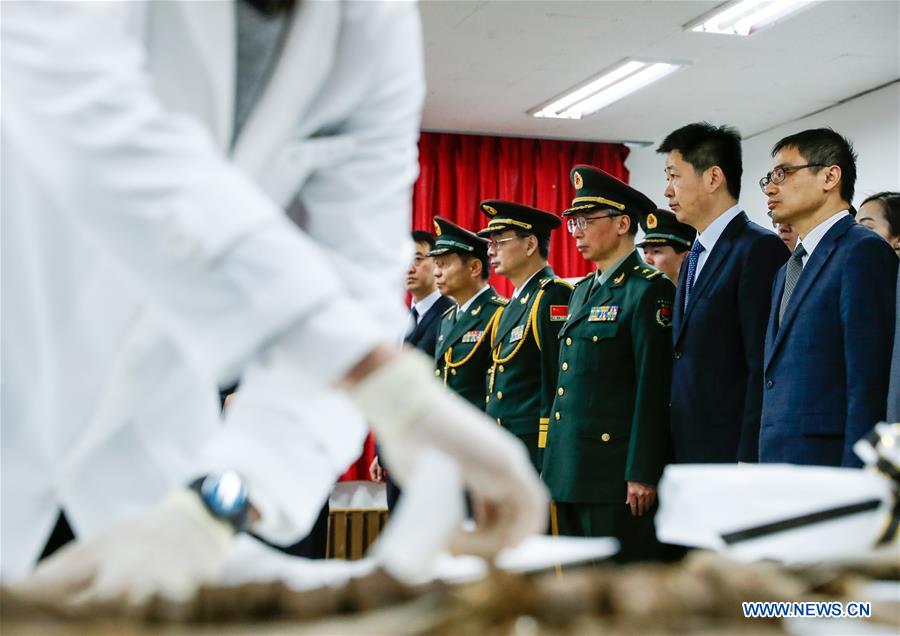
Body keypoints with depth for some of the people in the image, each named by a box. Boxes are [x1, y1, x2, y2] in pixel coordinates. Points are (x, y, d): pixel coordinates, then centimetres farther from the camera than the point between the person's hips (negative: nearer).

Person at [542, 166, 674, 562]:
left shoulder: (649, 290, -9)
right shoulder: (582, 291, 18)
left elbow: (654, 389, -15)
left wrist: (642, 474, -18)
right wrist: (551, 465, 17)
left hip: (615, 473, -9)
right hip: (569, 471, 9)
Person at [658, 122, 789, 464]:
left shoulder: (760, 250, -11)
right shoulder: (694, 258, 17)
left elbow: (764, 368, -17)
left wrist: (749, 461, -19)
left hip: (731, 454, -8)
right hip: (688, 455, 8)